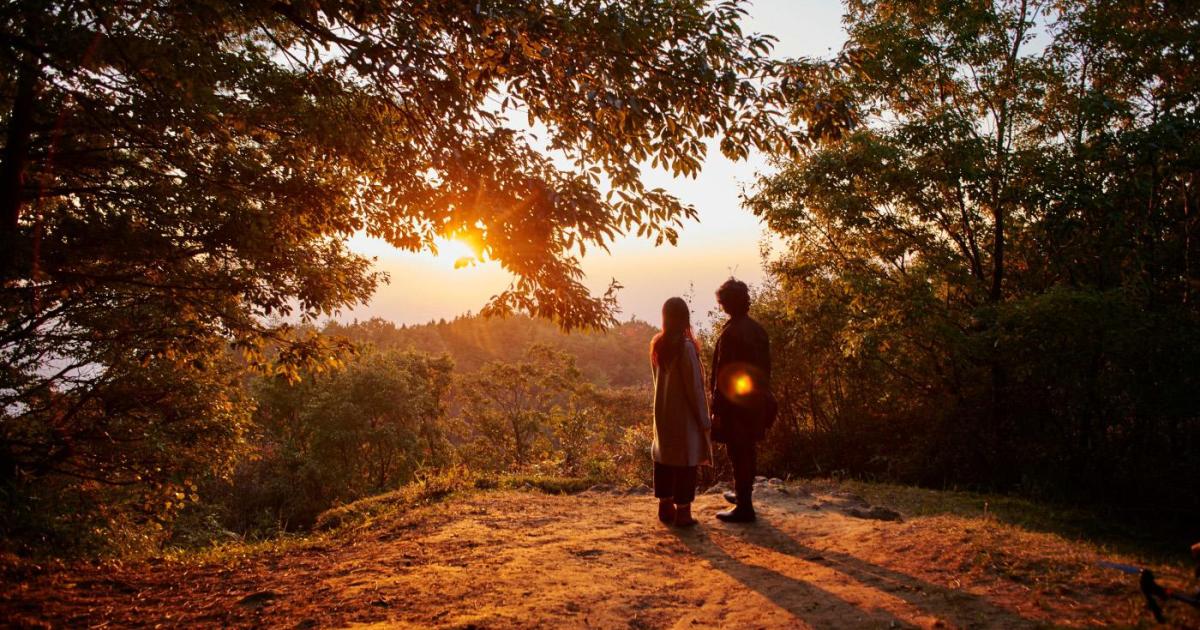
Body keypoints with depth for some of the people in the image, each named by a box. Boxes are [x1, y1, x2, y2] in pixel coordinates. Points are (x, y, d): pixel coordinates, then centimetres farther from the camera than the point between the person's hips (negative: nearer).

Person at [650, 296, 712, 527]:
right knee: (685, 461, 1)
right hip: (684, 414, -7)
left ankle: (666, 507, 23)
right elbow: (695, 387, -16)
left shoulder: (657, 344, 2)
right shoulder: (685, 346, -19)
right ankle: (682, 512, 6)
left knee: (664, 457, 14)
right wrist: (703, 419, -9)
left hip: (663, 411, 7)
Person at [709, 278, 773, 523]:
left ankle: (744, 507, 6)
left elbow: (723, 373, -19)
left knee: (738, 454, -1)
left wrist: (717, 408, -15)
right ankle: (743, 494, 36)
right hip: (756, 401, 8)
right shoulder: (757, 329, 6)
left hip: (735, 403, -8)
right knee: (748, 451, 20)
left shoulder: (730, 332, -19)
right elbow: (765, 367, 12)